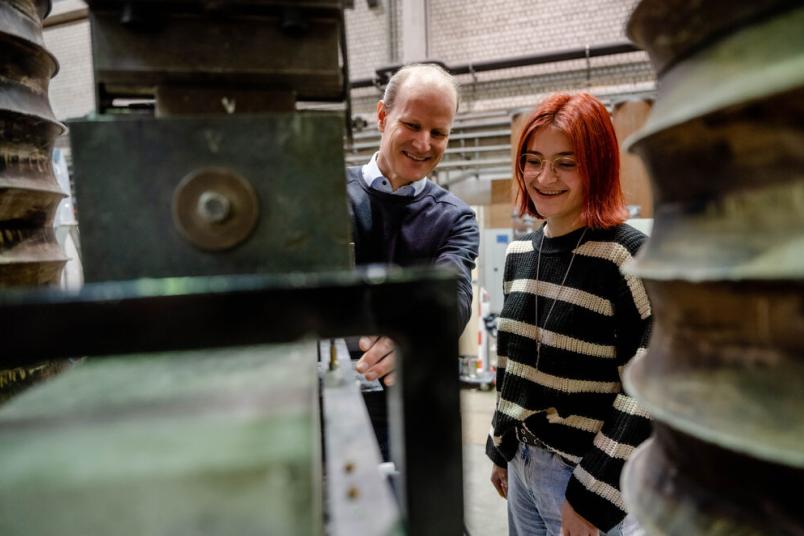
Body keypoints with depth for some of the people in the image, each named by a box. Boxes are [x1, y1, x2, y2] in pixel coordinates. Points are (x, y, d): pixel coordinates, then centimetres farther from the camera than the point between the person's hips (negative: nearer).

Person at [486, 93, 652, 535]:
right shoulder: (519, 253, 2)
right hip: (522, 465, 6)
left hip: (587, 473, -6)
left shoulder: (630, 257, -17)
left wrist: (592, 496, -15)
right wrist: (500, 449, 14)